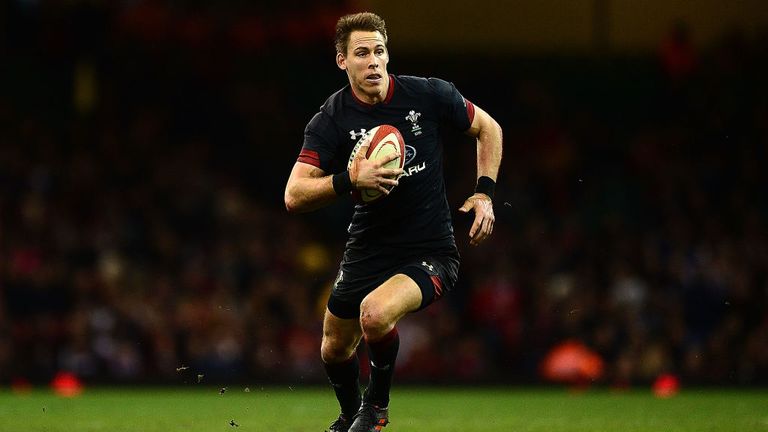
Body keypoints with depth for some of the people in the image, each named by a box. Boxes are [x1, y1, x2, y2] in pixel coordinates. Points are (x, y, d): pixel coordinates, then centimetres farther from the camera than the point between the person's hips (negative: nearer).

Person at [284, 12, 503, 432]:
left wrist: (484, 193, -2)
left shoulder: (430, 95, -10)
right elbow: (294, 196, -16)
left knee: (375, 313, -31)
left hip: (430, 252, -3)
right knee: (335, 349, 16)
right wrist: (349, 180, -32)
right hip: (367, 251, 3)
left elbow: (487, 128, 8)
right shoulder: (331, 120, -9)